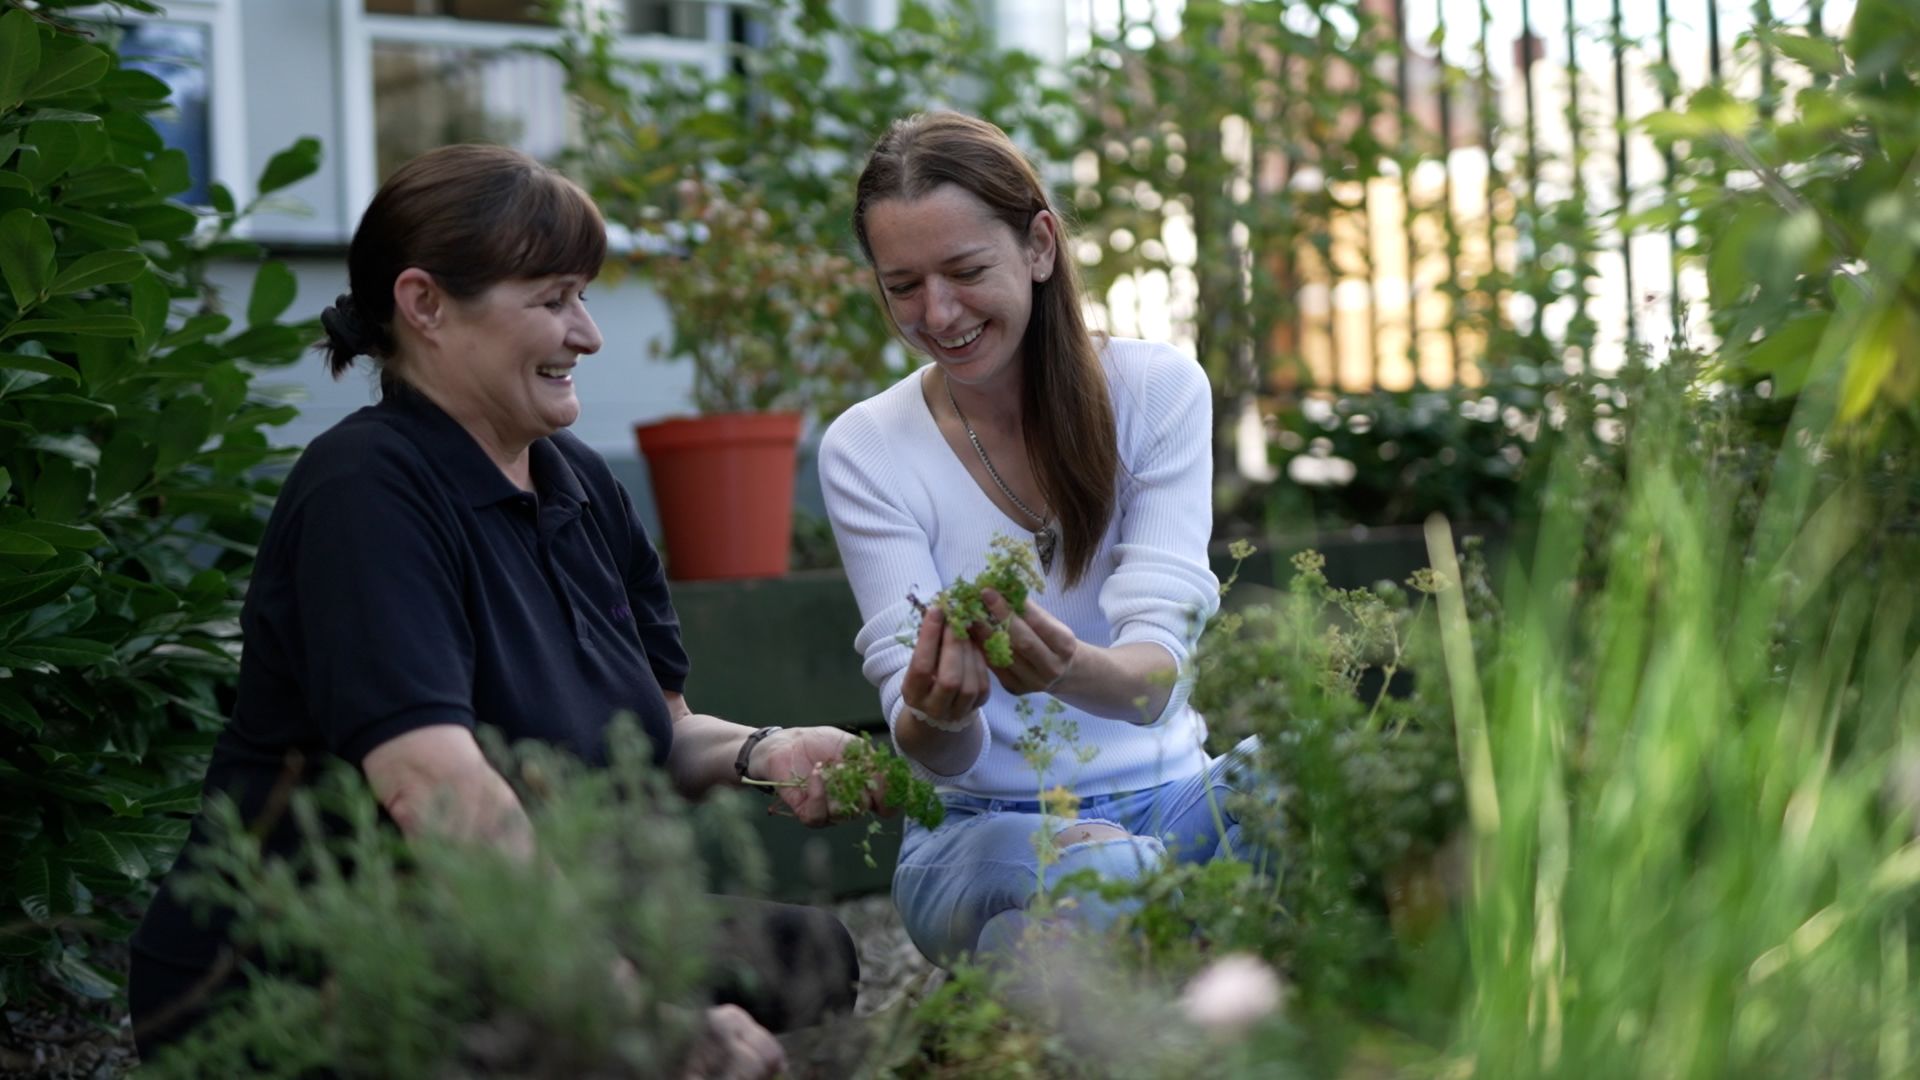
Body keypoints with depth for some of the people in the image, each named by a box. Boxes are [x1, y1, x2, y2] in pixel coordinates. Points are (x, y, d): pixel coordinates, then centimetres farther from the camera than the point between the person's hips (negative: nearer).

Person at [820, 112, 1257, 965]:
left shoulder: (1157, 390, -1)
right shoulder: (865, 450, -3)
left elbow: (1157, 670, -14)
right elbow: (939, 756, -10)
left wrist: (1072, 670, -38)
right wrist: (934, 717, -36)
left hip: (1168, 796, 2)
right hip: (981, 828, -2)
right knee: (1096, 882, -38)